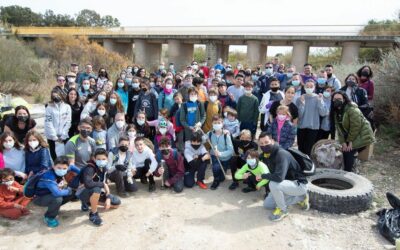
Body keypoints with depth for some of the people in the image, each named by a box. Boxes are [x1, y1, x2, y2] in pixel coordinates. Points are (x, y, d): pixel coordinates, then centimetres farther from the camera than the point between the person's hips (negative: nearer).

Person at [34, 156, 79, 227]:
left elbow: (72, 167, 11)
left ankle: (55, 207, 18)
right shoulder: (49, 177, -35)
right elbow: (57, 193, -46)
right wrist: (68, 190, -26)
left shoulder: (62, 170, -13)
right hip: (40, 198, -7)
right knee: (57, 199, -35)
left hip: (51, 194, 8)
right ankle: (49, 217, -6)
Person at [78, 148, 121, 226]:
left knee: (117, 203, 5)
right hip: (83, 192, -8)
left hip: (96, 192, 8)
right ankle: (93, 214, -16)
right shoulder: (90, 168, -28)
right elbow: (88, 184, -45)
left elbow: (105, 184, 2)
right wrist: (103, 185, -30)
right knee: (97, 189, -40)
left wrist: (108, 198, -10)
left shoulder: (104, 168, -4)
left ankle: (89, 202, 14)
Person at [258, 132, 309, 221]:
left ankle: (282, 210, -7)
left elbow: (279, 177, -40)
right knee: (267, 204, 10)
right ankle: (300, 198, 17)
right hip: (286, 183, 9)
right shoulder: (265, 155, -4)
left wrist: (263, 176, -26)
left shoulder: (281, 154, -29)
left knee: (273, 184, -34)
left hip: (299, 184, -9)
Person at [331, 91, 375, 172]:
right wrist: (343, 142, -7)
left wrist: (350, 141, -17)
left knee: (349, 153, -13)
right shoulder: (336, 112, 1)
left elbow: (355, 126, -23)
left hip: (361, 136, -7)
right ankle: (347, 171, 17)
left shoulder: (352, 109, -24)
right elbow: (339, 128, 0)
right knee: (345, 152, 2)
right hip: (349, 137, 7)